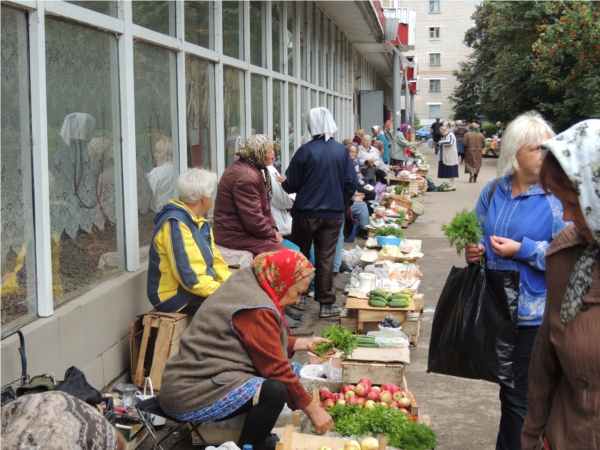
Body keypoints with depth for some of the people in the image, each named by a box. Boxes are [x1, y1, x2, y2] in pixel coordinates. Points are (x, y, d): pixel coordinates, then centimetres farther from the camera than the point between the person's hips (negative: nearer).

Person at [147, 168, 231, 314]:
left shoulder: (200, 223, 13)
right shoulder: (175, 223, -18)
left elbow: (216, 260, 13)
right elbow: (189, 277, -24)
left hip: (198, 288, 9)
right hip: (174, 296, -9)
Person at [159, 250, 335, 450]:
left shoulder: (247, 282, 7)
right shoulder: (257, 310, -21)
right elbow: (276, 370, -17)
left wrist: (303, 343, 13)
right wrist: (313, 409, -9)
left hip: (200, 377, 10)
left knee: (292, 370, 7)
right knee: (274, 390, -27)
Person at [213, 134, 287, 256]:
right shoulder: (246, 177, -22)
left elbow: (263, 207, 15)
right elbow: (254, 220, -24)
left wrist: (273, 229, 1)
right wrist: (273, 234, -9)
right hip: (237, 235, -11)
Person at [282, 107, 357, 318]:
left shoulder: (305, 151, -12)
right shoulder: (341, 151, -3)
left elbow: (290, 184, -8)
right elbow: (351, 183, 0)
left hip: (306, 212, -2)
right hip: (333, 213, 2)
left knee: (300, 255, 14)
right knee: (326, 258, 7)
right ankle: (326, 303, 9)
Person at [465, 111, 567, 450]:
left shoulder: (558, 196, -12)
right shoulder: (495, 190, 5)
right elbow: (480, 233, 16)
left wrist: (523, 250, -21)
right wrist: (477, 248, -5)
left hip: (533, 311, -5)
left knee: (518, 396, 3)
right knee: (508, 387, 20)